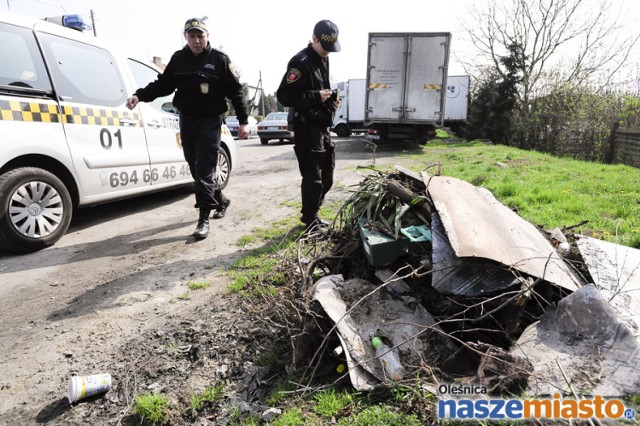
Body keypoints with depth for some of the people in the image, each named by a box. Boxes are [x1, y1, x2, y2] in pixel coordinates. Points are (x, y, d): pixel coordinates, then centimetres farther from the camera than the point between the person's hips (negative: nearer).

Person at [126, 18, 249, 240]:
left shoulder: (219, 59, -2)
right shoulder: (178, 59, 9)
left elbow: (236, 91, -2)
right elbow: (163, 84, 13)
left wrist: (243, 121, -7)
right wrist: (139, 96, -2)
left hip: (210, 121, -5)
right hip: (186, 121, 5)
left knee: (204, 169, -11)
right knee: (195, 167, 11)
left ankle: (203, 219, -8)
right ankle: (220, 200, 31)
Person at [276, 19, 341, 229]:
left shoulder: (323, 60, 16)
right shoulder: (301, 62, -12)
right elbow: (284, 95, -18)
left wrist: (331, 99, 8)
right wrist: (316, 96, -21)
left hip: (323, 125, 9)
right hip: (307, 127, -9)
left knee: (326, 174, 14)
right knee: (312, 176, -5)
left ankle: (311, 212, 29)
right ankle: (310, 219, 9)